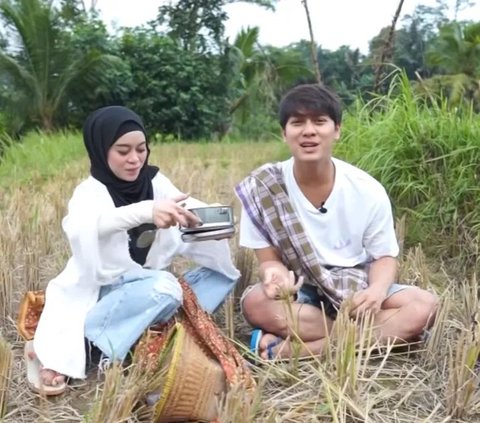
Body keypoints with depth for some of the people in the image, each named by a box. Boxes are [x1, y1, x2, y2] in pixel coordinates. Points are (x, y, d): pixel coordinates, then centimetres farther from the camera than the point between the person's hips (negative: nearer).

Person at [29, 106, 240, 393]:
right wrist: (146, 211, -56)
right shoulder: (90, 192, -15)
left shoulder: (156, 182, 0)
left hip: (152, 286, 6)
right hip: (102, 294, -6)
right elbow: (82, 227, -39)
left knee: (221, 270, -7)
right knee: (164, 287, -35)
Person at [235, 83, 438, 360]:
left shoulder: (368, 191, -11)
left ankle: (292, 349, -26)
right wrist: (277, 275, -33)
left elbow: (385, 257, -2)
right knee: (256, 303, -33)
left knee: (424, 306, -26)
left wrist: (377, 290, -26)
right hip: (300, 295, -1)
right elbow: (270, 259, -7)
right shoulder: (261, 189, -12)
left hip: (357, 291, 2)